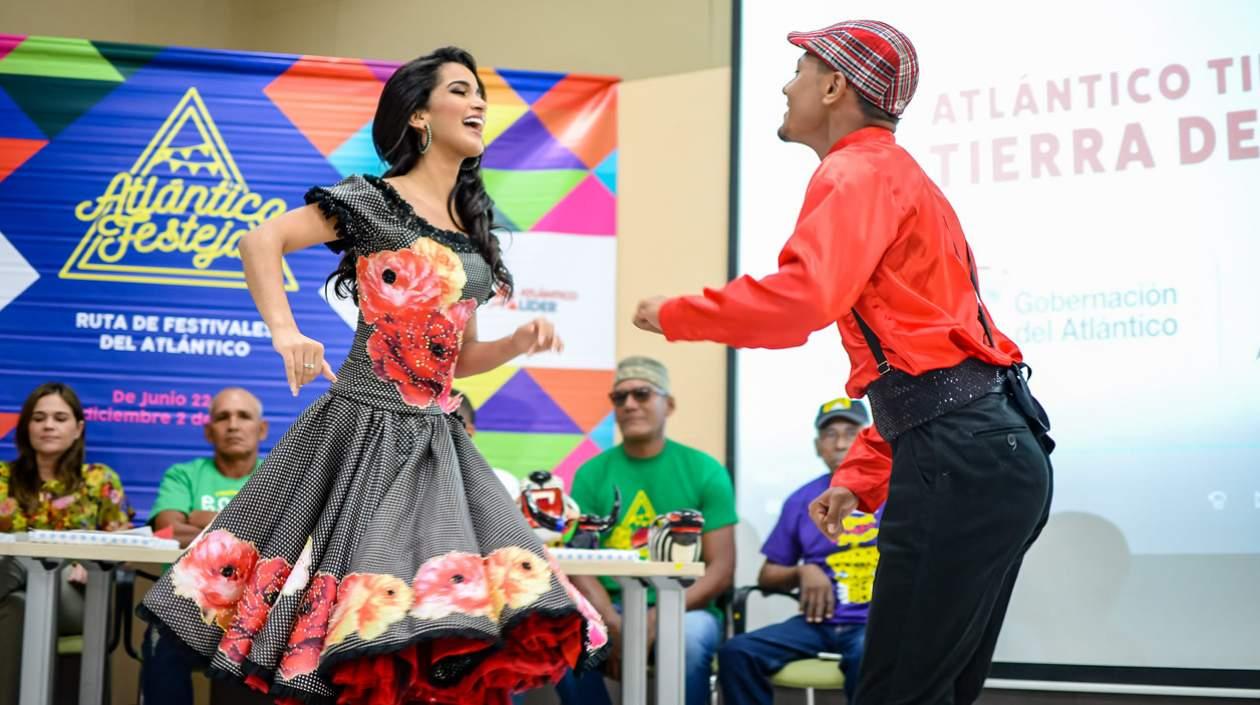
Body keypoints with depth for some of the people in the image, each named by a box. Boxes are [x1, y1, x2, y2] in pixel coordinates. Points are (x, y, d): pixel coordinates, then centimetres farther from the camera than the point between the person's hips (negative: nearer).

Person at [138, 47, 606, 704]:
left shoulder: (471, 230, 17)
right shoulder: (374, 201, -3)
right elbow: (260, 241, -10)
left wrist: (517, 342, 3)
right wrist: (286, 334, -21)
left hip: (437, 438, 7)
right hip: (366, 424, -6)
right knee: (379, 592, -12)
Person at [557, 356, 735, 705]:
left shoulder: (705, 470, 3)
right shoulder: (592, 474, 8)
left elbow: (721, 569, -2)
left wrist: (659, 617, -18)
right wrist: (613, 623, -20)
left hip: (684, 608, -1)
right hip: (612, 608, 1)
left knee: (690, 636, -36)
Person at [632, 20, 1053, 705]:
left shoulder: (859, 172, -4)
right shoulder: (896, 176, 28)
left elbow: (799, 298, -23)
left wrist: (673, 315, -9)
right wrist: (858, 479, 21)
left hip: (959, 456, -10)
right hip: (1001, 451, 10)